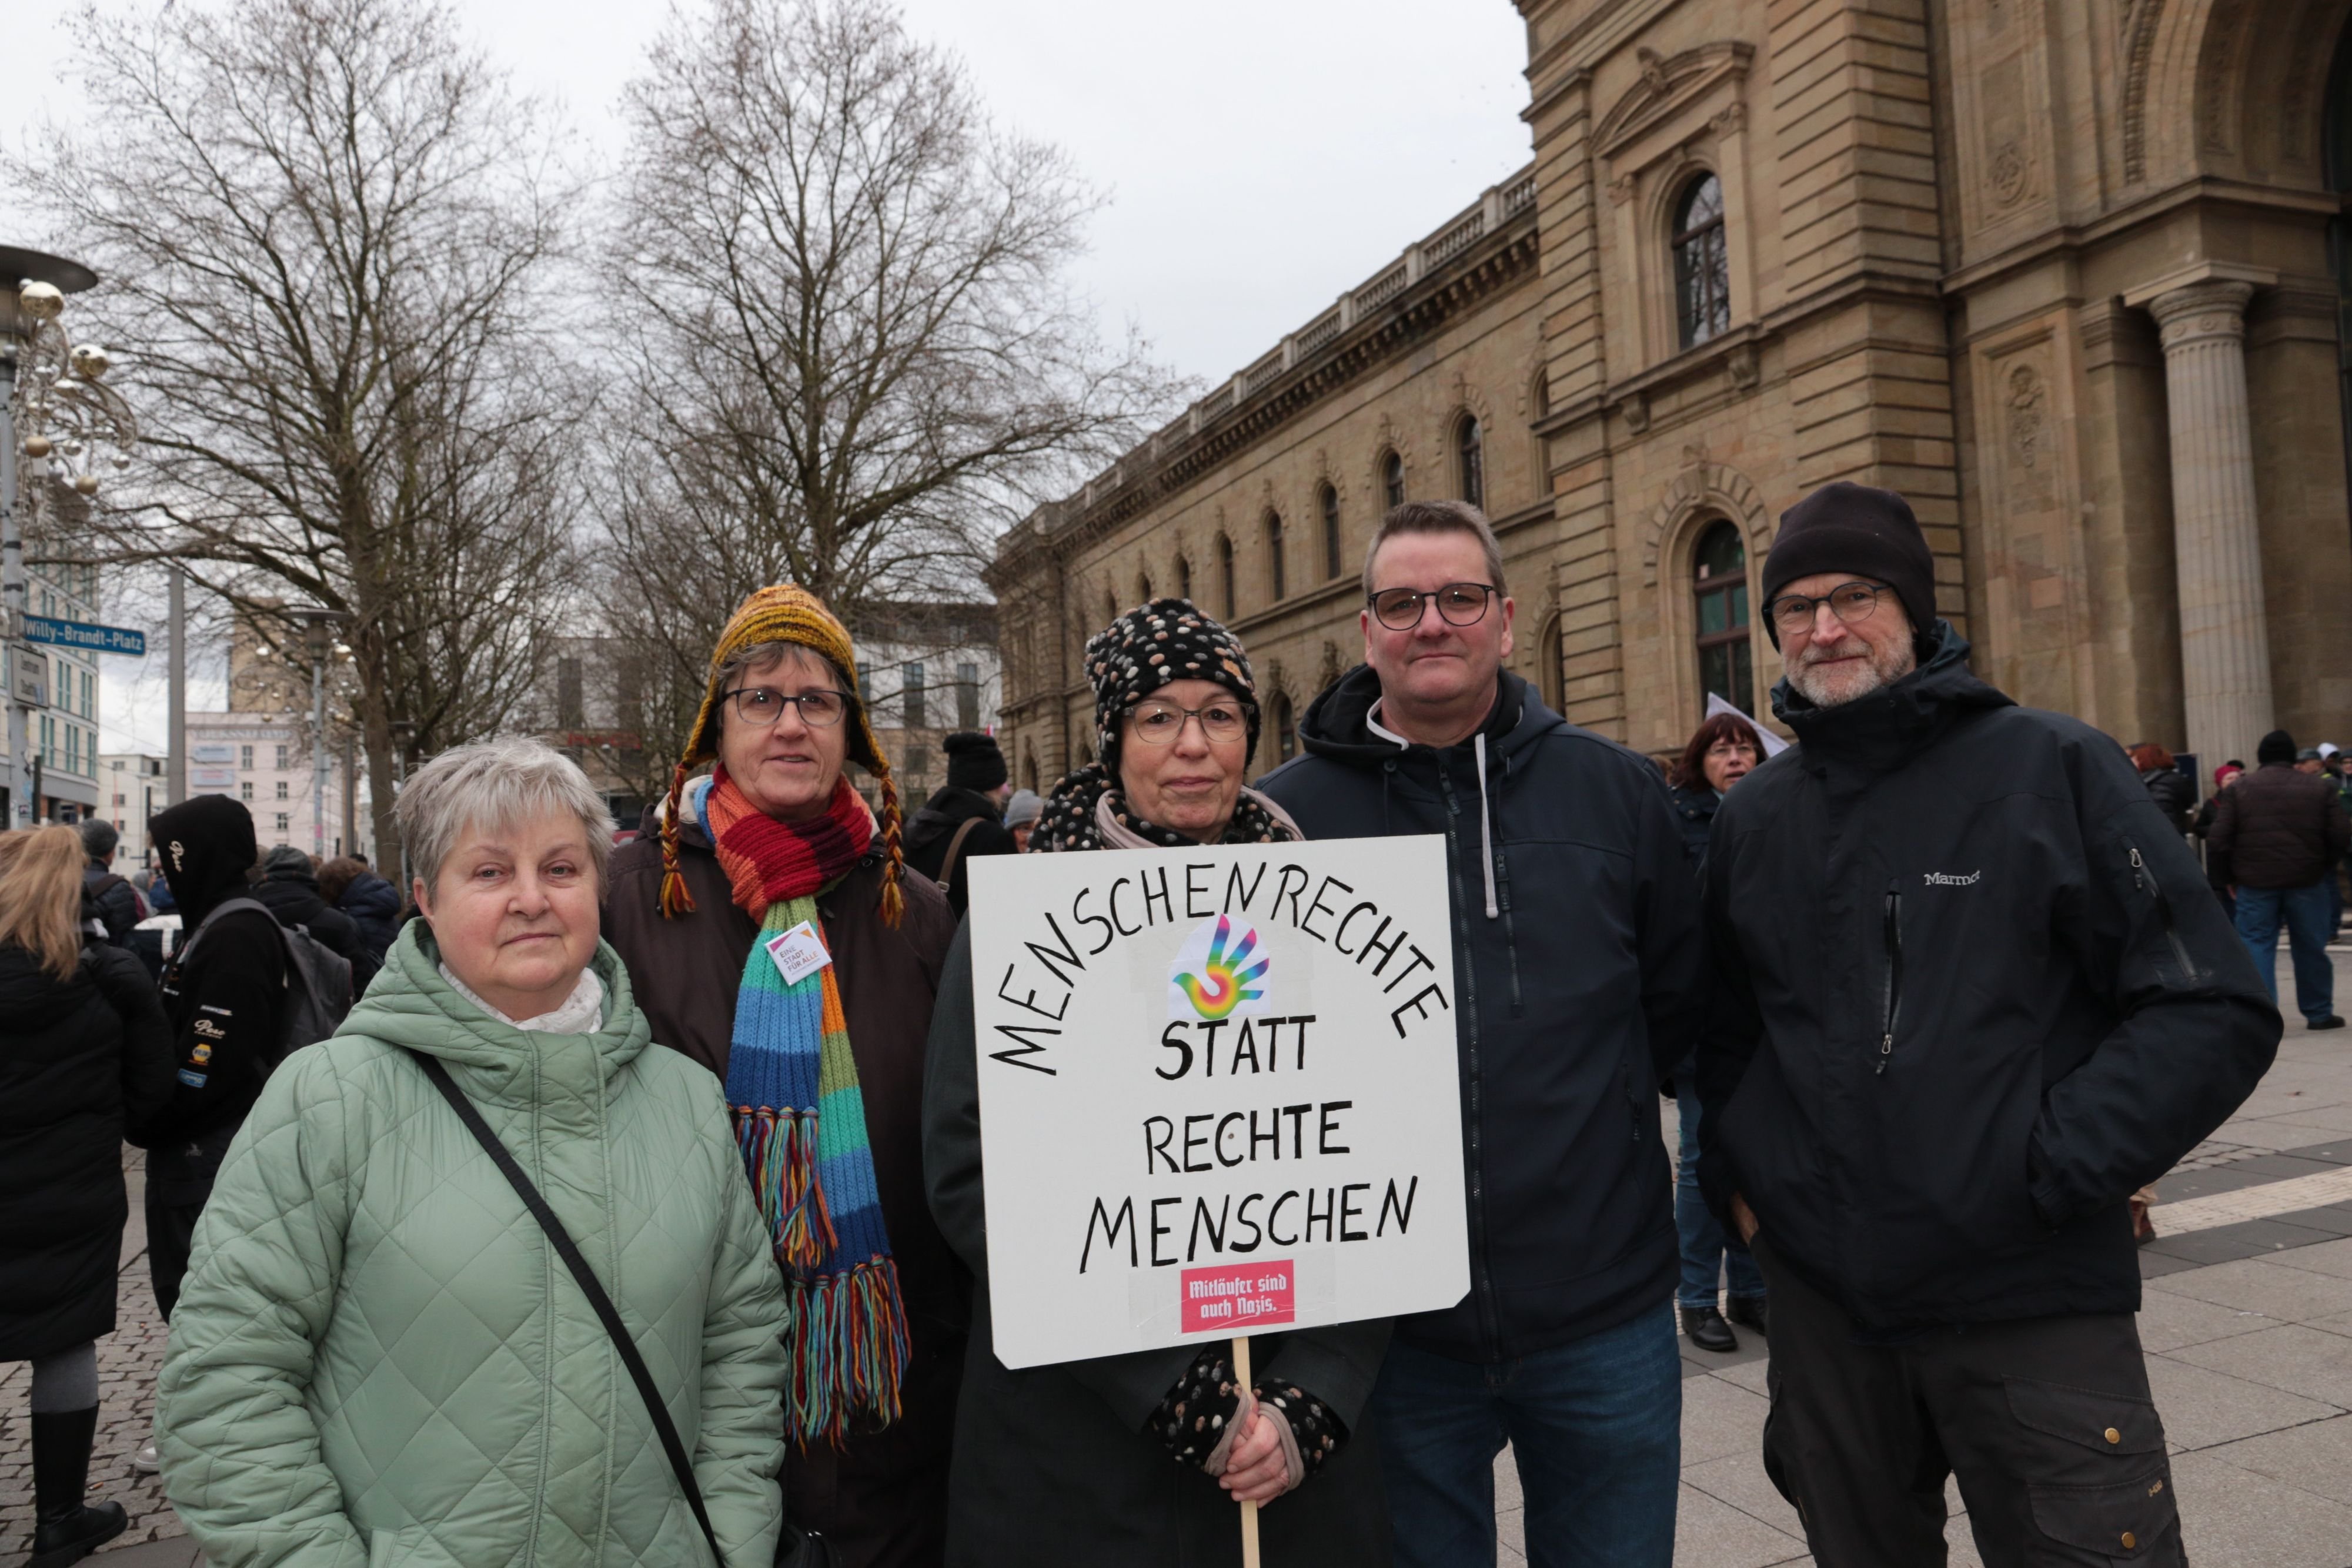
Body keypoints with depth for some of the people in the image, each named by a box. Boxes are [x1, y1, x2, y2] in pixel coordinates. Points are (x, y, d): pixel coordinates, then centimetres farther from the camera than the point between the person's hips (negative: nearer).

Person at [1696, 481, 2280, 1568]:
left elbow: (2215, 1012, -10)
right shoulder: (1752, 818, 6)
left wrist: (2046, 1172, -15)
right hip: (1824, 1304, 4)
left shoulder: (2054, 770, -6)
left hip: (2034, 1308, -4)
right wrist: (1735, 1178, 7)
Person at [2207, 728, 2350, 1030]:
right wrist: (2325, 867, 11)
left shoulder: (2239, 789, 1)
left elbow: (2218, 840, -6)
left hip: (2255, 881, -1)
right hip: (2307, 880, 1)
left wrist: (2232, 876, 6)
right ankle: (2319, 1014, 21)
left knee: (2257, 945, 3)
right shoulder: (2320, 787, 4)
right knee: (2311, 948, 12)